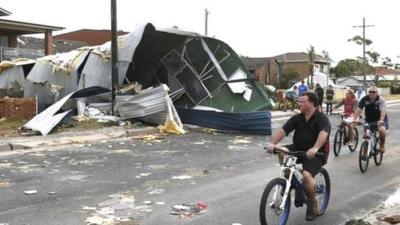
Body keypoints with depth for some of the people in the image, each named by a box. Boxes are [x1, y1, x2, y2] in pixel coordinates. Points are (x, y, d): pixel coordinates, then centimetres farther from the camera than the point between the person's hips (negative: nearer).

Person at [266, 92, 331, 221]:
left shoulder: (321, 118, -13)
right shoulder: (296, 118, 2)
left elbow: (323, 133, -32)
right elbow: (283, 131, -8)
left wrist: (315, 148, -50)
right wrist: (272, 143, -26)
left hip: (316, 154, -6)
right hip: (298, 149, 6)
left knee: (306, 175, -29)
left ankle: (312, 205, -3)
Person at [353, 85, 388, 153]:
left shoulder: (380, 100, -18)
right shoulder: (364, 99, -10)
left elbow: (383, 110, -32)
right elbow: (359, 109, -17)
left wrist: (381, 120, -48)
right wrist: (354, 119, -32)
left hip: (380, 120, -3)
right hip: (369, 120, 3)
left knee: (382, 130, -31)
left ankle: (382, 144, -4)